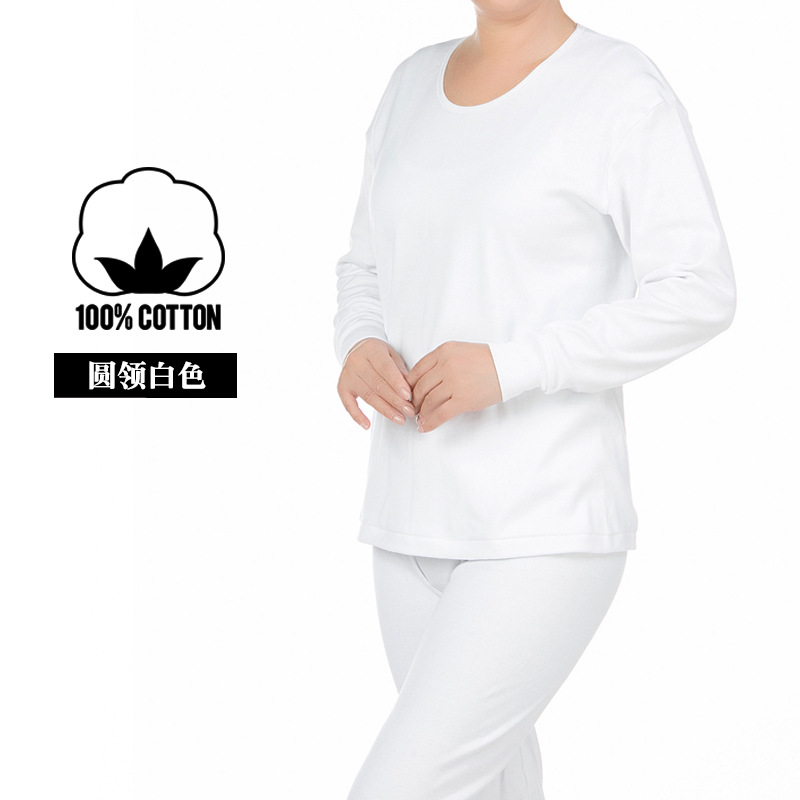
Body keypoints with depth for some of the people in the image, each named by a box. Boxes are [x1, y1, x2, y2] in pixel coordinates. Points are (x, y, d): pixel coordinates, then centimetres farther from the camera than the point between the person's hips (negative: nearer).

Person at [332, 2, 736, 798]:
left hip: (546, 531, -7)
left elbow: (697, 297, -14)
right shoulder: (414, 86, 11)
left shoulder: (626, 90, -9)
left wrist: (508, 367, -22)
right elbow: (368, 273, 18)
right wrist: (360, 351, -6)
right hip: (420, 521, 8)